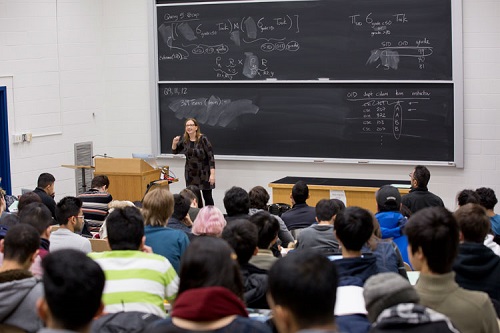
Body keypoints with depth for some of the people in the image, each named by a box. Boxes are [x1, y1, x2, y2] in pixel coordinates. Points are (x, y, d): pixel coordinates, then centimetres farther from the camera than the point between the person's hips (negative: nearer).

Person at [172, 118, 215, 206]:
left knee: (207, 197, 1)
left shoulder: (203, 139, -15)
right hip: (190, 173, 4)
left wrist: (212, 174, -21)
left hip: (204, 173, -4)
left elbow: (211, 156, -16)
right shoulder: (184, 139, -1)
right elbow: (175, 151, 13)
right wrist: (174, 143, -10)